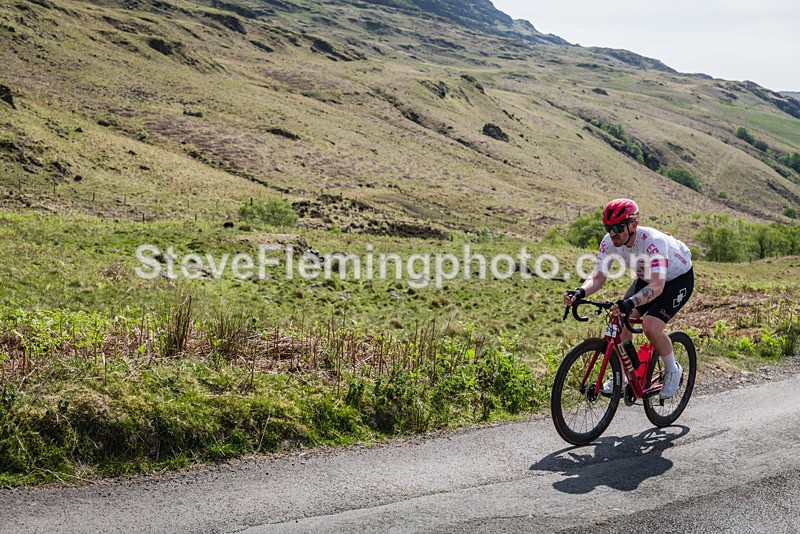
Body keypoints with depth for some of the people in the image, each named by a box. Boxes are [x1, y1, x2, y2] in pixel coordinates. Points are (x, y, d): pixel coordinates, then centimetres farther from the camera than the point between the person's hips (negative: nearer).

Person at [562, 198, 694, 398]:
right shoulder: (609, 242, -21)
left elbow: (657, 286, -48)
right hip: (646, 278, 6)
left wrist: (629, 303, -64)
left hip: (678, 279, -6)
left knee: (650, 326, -24)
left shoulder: (653, 241, -39)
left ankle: (672, 370, 3)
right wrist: (580, 292, -43)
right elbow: (598, 277, -22)